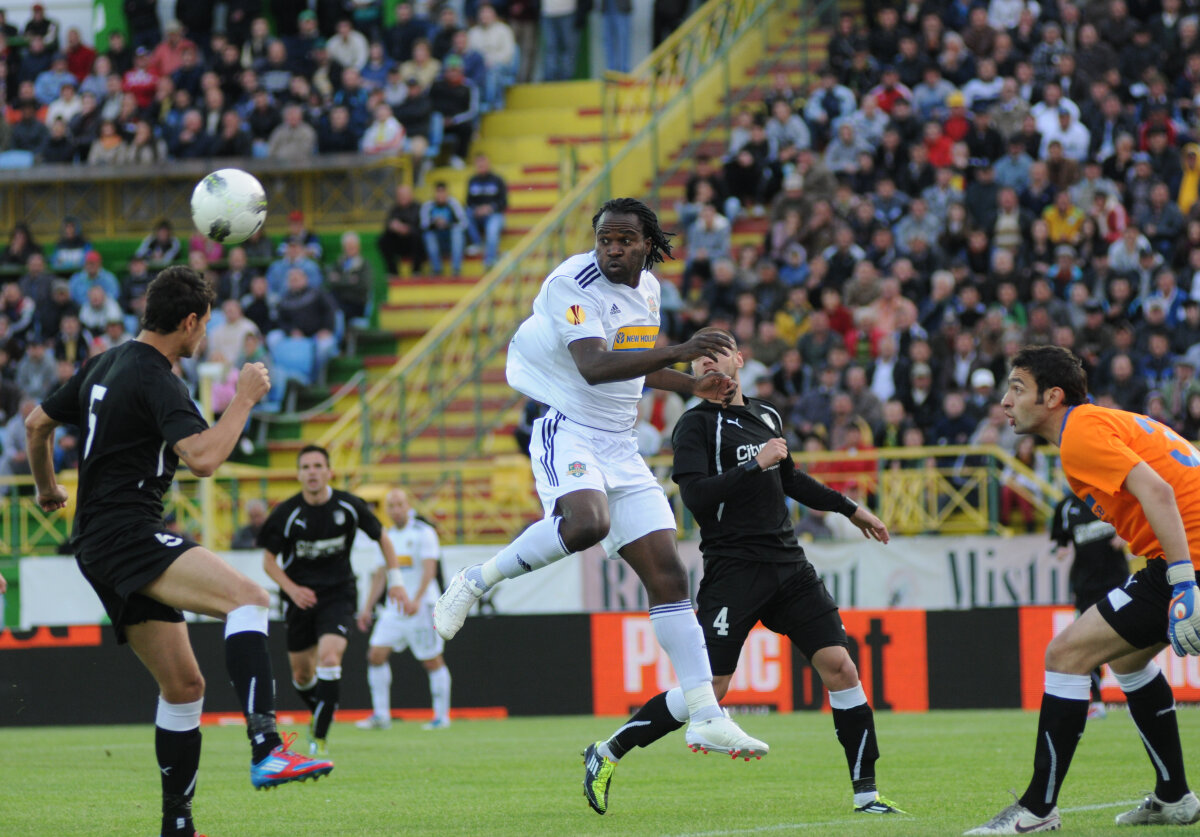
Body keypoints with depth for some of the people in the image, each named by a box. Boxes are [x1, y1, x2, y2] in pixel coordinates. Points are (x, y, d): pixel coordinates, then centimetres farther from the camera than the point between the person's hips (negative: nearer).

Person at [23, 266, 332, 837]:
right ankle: (266, 751, -44)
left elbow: (37, 424, 29)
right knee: (247, 597, -29)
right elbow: (203, 458, -24)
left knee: (183, 685, 12)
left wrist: (47, 489, 45)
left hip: (101, 544, 10)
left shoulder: (105, 366, 18)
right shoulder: (155, 379, -11)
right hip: (127, 533, -10)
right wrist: (245, 398, -12)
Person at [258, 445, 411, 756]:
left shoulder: (350, 506, -8)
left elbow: (382, 537, 9)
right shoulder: (286, 513, -10)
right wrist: (291, 588, -18)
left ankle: (319, 736, -16)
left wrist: (395, 580, 3)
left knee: (329, 658, -23)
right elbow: (269, 561, -1)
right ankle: (319, 714, 40)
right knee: (302, 674, 7)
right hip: (300, 598, 1)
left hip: (338, 595, -1)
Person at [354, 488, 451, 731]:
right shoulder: (387, 537, 13)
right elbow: (380, 575, 19)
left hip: (421, 608, -6)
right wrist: (368, 607, 15)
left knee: (432, 661, 0)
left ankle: (442, 715, 10)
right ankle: (381, 715, -1)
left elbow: (429, 569, -16)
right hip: (393, 608, 6)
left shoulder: (424, 533, -7)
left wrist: (416, 599, -28)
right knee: (376, 654, -5)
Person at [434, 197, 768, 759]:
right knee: (588, 523, -38)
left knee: (667, 577, 1)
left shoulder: (647, 288, 13)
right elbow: (593, 367, -28)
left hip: (621, 448, 7)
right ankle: (476, 581, -16)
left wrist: (694, 386, 16)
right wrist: (677, 353, -35)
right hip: (567, 432, -7)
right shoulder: (574, 284, -13)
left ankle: (706, 718, 1)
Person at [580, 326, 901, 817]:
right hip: (733, 569, -6)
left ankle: (866, 793, -1)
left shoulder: (767, 417, 16)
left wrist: (850, 508, 38)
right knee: (707, 689, -11)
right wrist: (754, 464, -19)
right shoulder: (695, 425, -4)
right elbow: (696, 496, -18)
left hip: (787, 564, 6)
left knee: (839, 666, -6)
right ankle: (605, 756, 5)